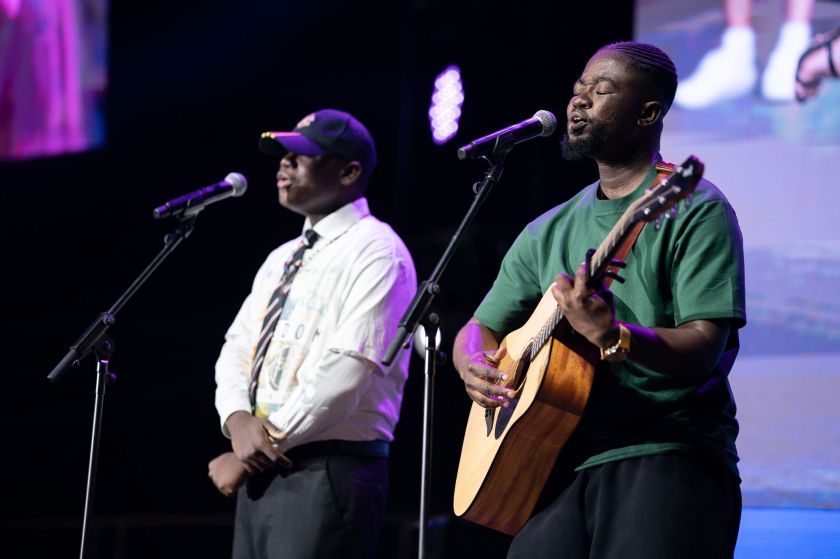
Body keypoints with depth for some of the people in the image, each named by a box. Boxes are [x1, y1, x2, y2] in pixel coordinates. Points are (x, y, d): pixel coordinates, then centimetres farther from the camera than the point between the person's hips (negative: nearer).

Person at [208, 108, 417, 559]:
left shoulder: (375, 252, -6)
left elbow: (348, 370, -16)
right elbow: (236, 350, 17)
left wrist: (256, 450, -14)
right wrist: (239, 421, -6)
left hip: (328, 472, -8)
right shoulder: (281, 259, 21)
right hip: (263, 472, 8)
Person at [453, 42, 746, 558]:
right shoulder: (549, 231, 18)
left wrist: (612, 337, -30)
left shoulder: (696, 212, -2)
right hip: (564, 466, 5)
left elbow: (704, 350, -12)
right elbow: (480, 330, 21)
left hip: (668, 459, -5)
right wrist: (474, 366, -3)